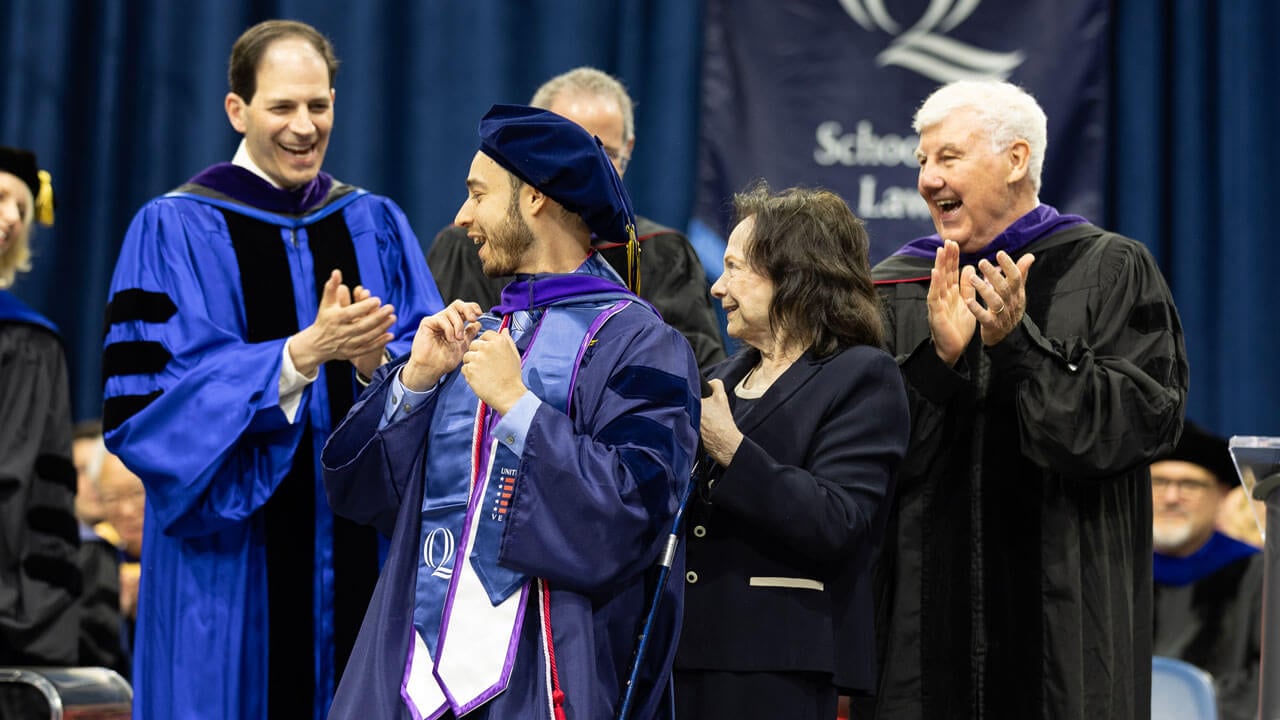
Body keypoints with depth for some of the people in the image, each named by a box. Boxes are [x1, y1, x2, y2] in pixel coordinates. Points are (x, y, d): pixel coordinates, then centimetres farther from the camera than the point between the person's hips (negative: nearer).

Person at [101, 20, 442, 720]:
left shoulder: (375, 226, 10)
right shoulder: (175, 230, -3)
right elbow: (144, 406, -13)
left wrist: (376, 360, -18)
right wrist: (302, 353, -21)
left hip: (359, 551, 3)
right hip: (233, 558, -3)